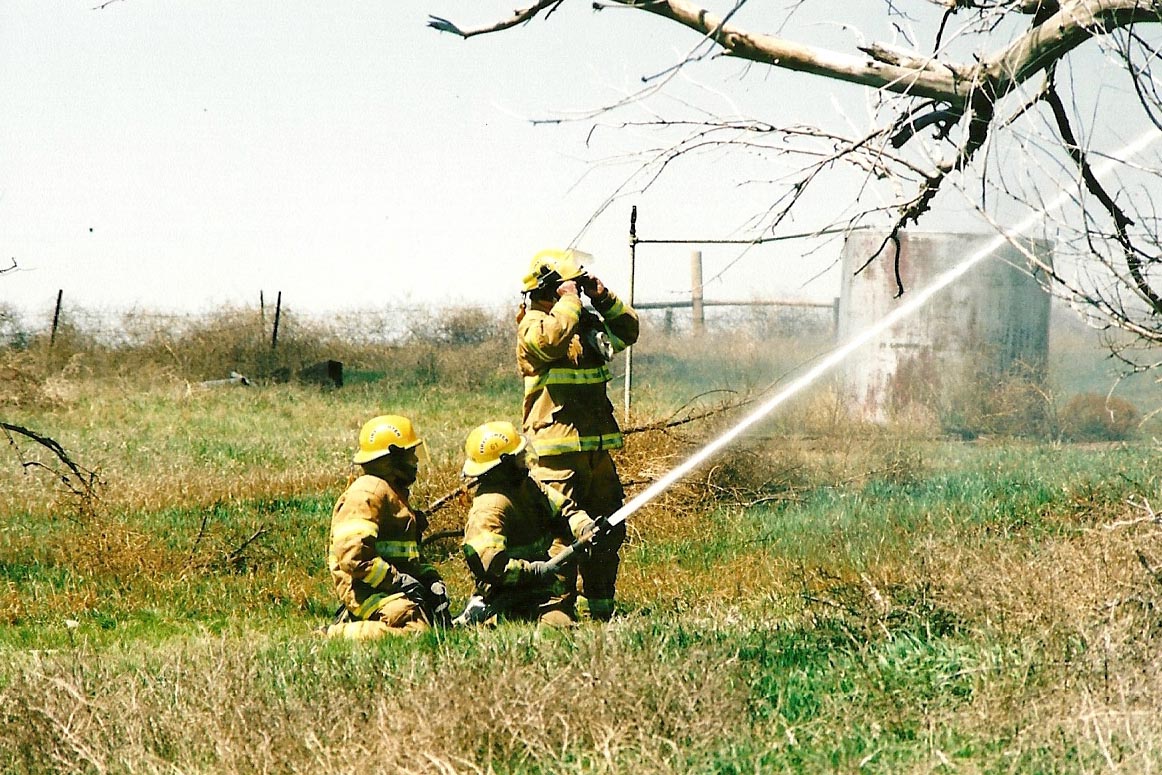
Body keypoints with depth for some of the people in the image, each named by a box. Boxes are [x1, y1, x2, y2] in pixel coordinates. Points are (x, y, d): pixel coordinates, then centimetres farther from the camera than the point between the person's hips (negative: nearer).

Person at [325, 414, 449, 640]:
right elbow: (352, 555, -21)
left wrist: (429, 577, 11)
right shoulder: (367, 493, -9)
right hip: (367, 590, -11)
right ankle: (341, 633, -14)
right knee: (416, 627, -29)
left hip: (392, 586, 11)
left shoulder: (395, 493, 26)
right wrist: (398, 580, -19)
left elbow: (409, 554, 31)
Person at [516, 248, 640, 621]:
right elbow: (552, 339, -28)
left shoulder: (586, 322, 18)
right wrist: (569, 300, -14)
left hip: (597, 447, 9)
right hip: (559, 453, -9)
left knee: (608, 533, 12)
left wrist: (604, 298, 11)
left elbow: (628, 331, 26)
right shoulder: (534, 325, -6)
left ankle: (598, 611, 20)